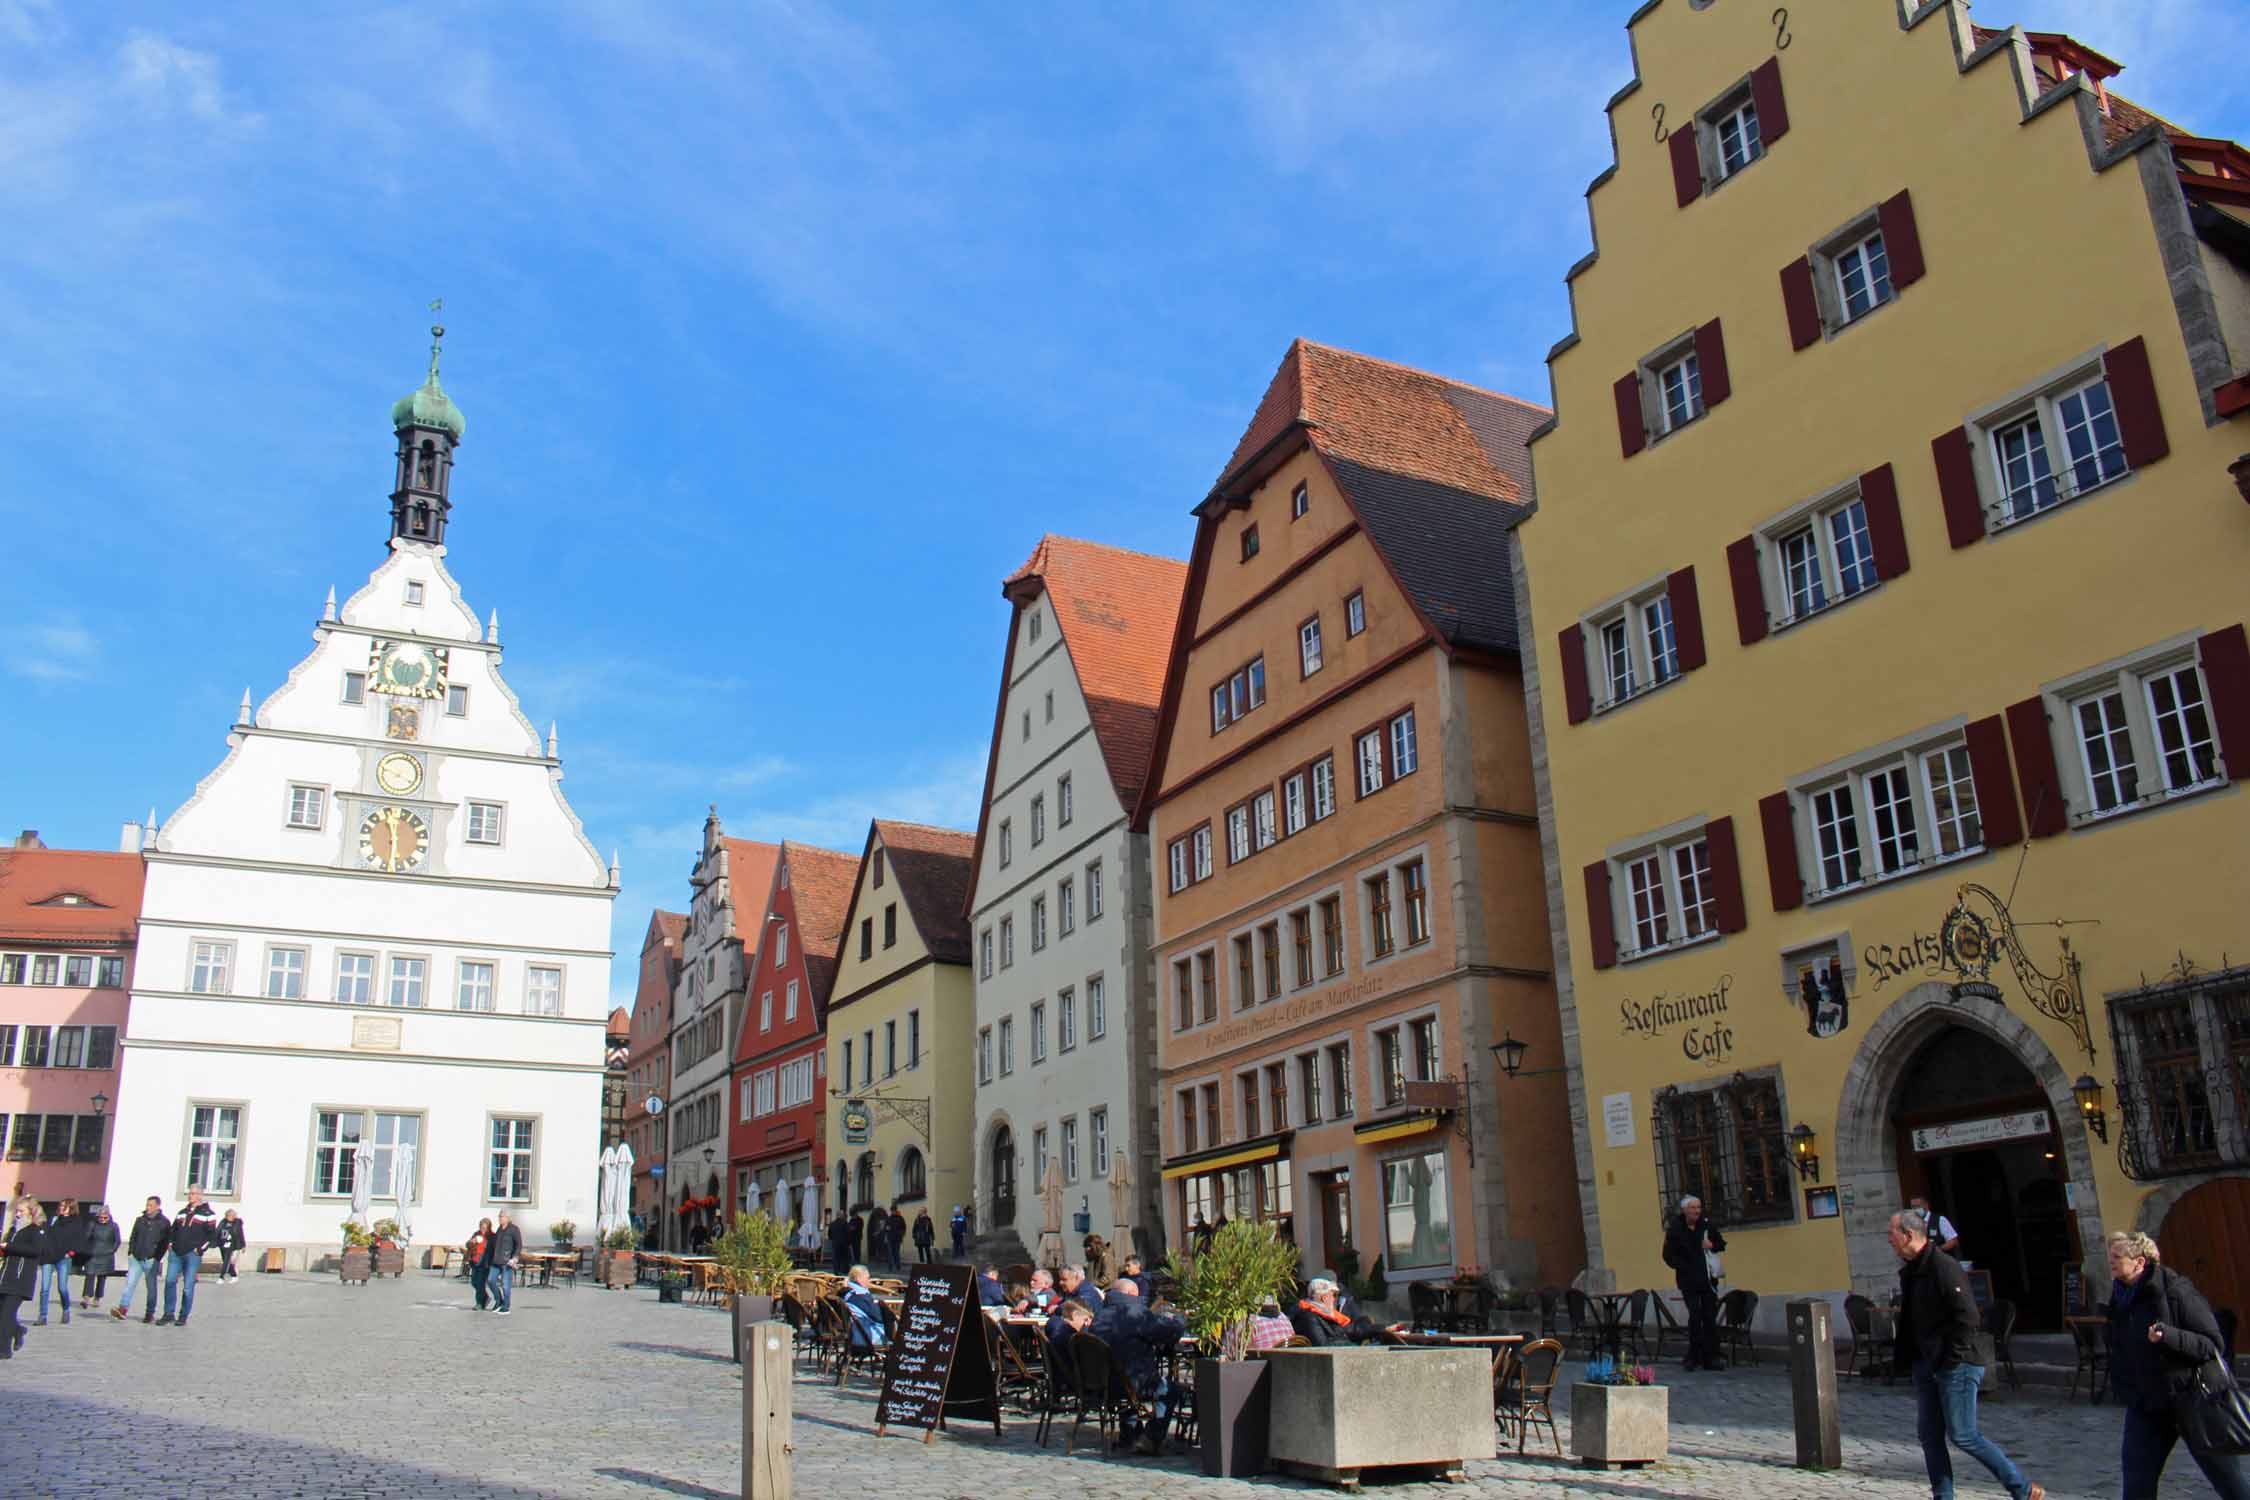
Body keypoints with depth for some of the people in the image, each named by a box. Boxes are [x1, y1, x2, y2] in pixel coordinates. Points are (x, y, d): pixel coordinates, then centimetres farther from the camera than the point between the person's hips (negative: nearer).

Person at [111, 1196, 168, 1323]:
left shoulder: (164, 1222, -1)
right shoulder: (140, 1220, 12)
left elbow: (165, 1242, -3)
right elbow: (132, 1238, 17)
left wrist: (157, 1257, -10)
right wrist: (130, 1252, 4)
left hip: (151, 1260, -4)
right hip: (136, 1258, 4)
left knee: (151, 1287, 4)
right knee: (130, 1283, -10)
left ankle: (150, 1314, 9)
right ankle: (123, 1309, -16)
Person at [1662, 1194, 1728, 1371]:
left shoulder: (1707, 1225, 3)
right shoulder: (1675, 1230, -5)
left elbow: (1722, 1244, 15)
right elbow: (1668, 1256, -2)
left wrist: (1712, 1246, -7)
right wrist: (1684, 1267, -13)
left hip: (1708, 1280, 3)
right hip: (1689, 1281, -3)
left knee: (1710, 1318, 4)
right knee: (1695, 1315, -12)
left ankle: (1710, 1358, 12)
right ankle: (1694, 1357, -1)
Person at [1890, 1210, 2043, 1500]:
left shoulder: (1944, 1267, -19)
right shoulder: (1909, 1271, 11)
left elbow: (1967, 1317, -22)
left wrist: (1951, 1359, -20)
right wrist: (1909, 1357, 14)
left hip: (1955, 1367, -9)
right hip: (1926, 1367, 9)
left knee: (1963, 1435, -4)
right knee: (1929, 1435, 9)